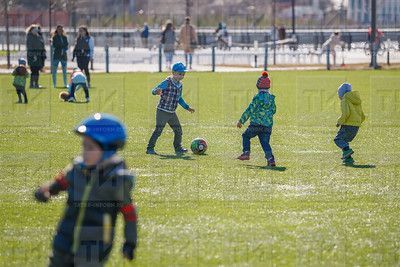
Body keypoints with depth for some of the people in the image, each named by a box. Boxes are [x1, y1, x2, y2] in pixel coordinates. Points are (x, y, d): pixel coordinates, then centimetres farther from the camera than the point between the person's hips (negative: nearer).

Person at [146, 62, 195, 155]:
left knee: (178, 130, 9)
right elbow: (154, 91, -19)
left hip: (172, 113, 7)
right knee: (158, 130, -9)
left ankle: (178, 148, 24)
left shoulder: (180, 85, 8)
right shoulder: (167, 83, -15)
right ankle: (150, 148, -1)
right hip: (162, 111, -7)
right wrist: (157, 91, -43)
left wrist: (187, 107, 20)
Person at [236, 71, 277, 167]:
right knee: (265, 142, 4)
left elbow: (249, 110, -11)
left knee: (246, 136, 17)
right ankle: (270, 158, -15)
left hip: (256, 124, -4)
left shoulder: (258, 97, -11)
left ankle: (246, 153, 8)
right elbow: (273, 110, 17)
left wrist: (241, 121, -4)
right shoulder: (271, 97, 7)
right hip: (268, 125, 4)